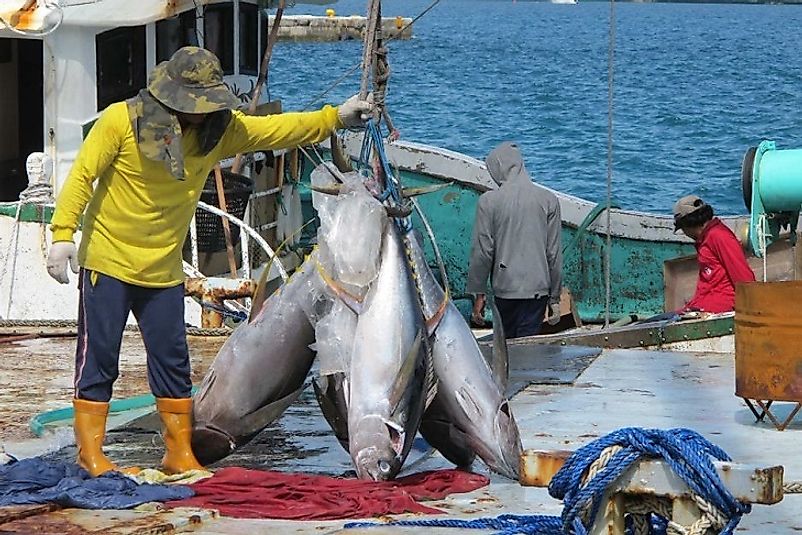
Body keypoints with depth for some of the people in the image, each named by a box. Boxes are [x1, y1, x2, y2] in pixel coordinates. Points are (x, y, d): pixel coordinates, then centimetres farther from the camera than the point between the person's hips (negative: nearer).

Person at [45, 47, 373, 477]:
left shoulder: (217, 129, 1)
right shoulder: (121, 121, -14)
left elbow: (275, 130, 6)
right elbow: (82, 176, -14)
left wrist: (335, 117, -1)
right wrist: (62, 235, -21)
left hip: (163, 270, 5)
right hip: (108, 260, -5)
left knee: (172, 360, 7)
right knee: (98, 356, -1)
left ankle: (179, 454, 16)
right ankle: (90, 452, 8)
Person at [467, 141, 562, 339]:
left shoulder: (489, 201, -4)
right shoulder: (548, 200, 2)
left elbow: (482, 251, -4)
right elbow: (554, 253, 4)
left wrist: (479, 293, 6)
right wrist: (555, 297, 11)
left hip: (505, 288, -1)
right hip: (537, 289, 1)